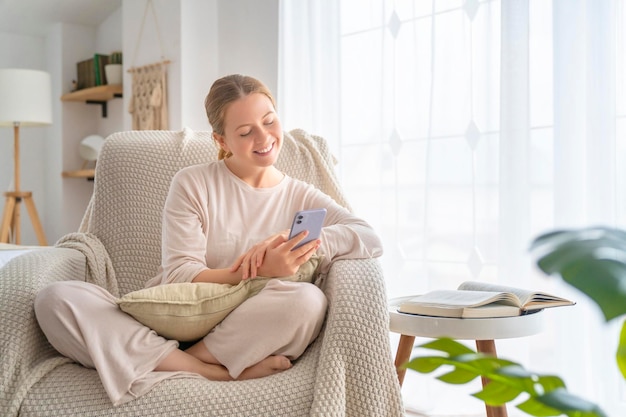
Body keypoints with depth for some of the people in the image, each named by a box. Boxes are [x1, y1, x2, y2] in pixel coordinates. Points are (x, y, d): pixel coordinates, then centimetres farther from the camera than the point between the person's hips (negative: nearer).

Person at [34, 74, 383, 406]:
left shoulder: (301, 198, 11)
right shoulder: (192, 184, 6)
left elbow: (371, 240, -5)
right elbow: (178, 276, -6)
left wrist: (305, 243, -23)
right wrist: (259, 271, -23)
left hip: (245, 337, 0)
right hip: (170, 326, 1)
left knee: (309, 301, -32)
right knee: (56, 300, -24)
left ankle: (188, 361, -18)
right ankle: (215, 373, -28)